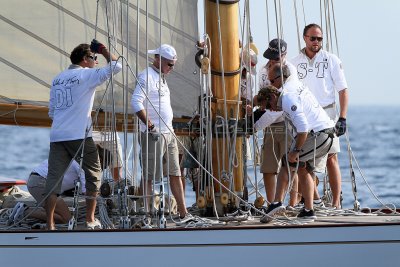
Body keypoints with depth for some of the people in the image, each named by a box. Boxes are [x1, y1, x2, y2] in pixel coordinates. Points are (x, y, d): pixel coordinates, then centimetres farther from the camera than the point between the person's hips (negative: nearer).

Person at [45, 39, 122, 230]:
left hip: (57, 136, 5)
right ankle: (90, 220, 14)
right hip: (79, 136, -5)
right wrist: (103, 49, 7)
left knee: (54, 178, -1)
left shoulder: (57, 79, 18)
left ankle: (49, 225, -6)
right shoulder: (87, 74, -1)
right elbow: (115, 66, -6)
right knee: (93, 175, 12)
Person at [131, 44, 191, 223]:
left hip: (168, 133, 9)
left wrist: (170, 129, 19)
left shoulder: (161, 78, 20)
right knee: (149, 175, -6)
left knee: (175, 173, 9)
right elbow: (136, 103, -21)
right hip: (153, 134, -9)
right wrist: (150, 126, -22)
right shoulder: (147, 76, -9)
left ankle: (183, 213, 11)